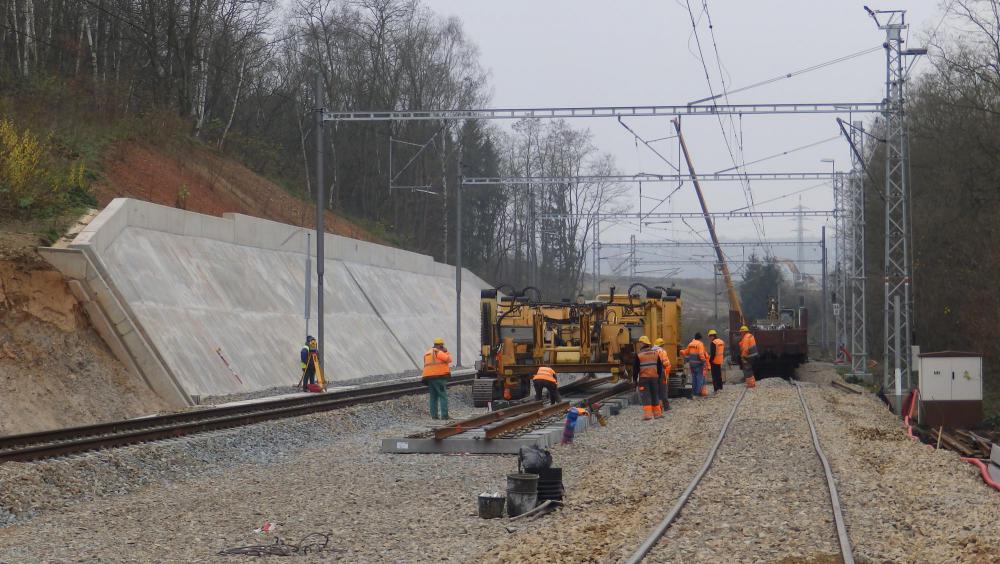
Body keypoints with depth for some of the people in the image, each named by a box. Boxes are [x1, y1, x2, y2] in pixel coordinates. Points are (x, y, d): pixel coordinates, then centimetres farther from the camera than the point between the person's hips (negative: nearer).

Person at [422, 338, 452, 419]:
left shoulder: (427, 354, 20)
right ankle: (444, 415, -15)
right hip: (439, 376, -8)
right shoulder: (438, 352, -7)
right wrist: (446, 352, 6)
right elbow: (448, 359, -10)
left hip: (429, 377, 8)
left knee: (433, 397, 12)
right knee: (443, 396, -8)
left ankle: (434, 415, 6)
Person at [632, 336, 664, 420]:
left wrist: (634, 379, 3)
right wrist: (659, 377, 19)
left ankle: (648, 414, -13)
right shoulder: (655, 354, 8)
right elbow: (660, 367, 12)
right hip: (654, 378, 4)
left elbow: (635, 368, -6)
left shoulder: (639, 355, -8)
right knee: (655, 395, 14)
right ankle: (657, 413, 18)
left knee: (645, 396, -4)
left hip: (643, 378, -4)